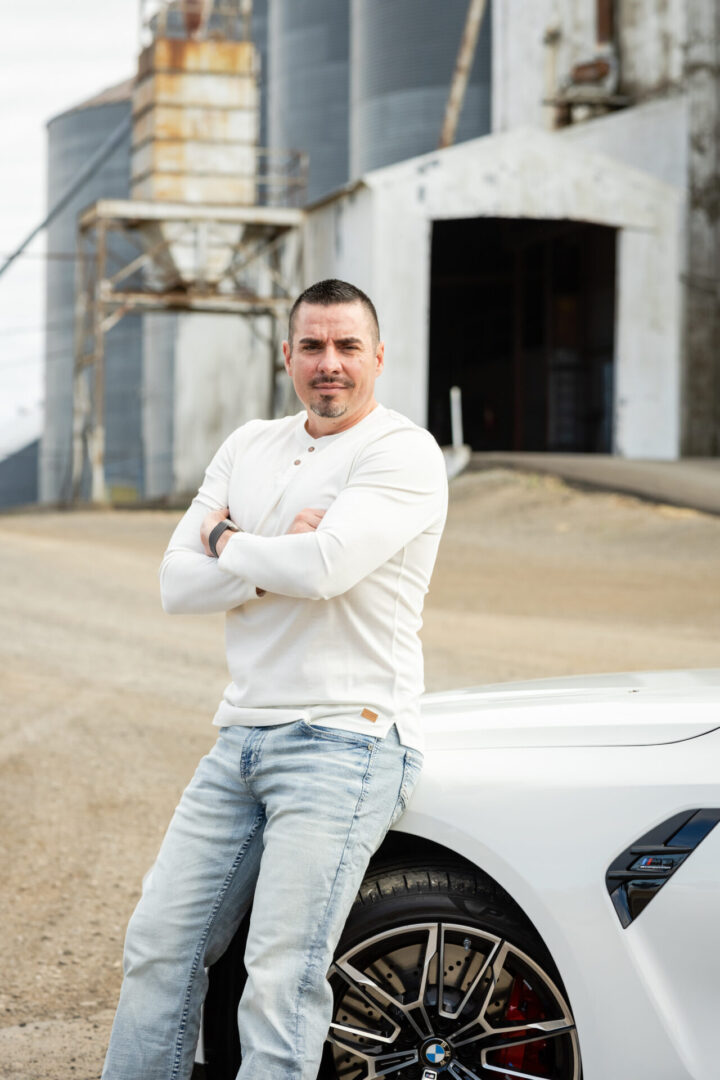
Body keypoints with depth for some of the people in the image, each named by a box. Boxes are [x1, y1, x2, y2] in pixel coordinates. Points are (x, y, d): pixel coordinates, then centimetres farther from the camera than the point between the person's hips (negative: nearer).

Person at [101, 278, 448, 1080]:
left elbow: (325, 566, -22)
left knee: (281, 980, -11)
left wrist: (226, 542, -4)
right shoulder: (249, 448, 14)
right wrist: (281, 556, -11)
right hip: (242, 738, 7)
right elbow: (177, 584, 5)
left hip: (342, 743, -7)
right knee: (159, 946, 9)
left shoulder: (403, 452, -6)